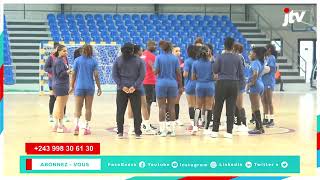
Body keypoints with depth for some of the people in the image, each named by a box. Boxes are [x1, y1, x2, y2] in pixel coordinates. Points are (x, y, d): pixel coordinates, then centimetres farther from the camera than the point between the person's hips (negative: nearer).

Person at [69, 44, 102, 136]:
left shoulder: (77, 60, 0)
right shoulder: (94, 61, -1)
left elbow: (73, 74, -1)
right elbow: (96, 75, -4)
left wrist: (72, 86, 8)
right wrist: (99, 88, 3)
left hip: (79, 86, 0)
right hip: (90, 87, 0)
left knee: (78, 107, 4)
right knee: (88, 108, 9)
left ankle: (76, 124, -17)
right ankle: (86, 127, 11)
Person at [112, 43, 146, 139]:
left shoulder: (118, 60, 2)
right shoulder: (139, 61, -1)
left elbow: (114, 75, -1)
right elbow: (142, 75, -6)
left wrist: (122, 86, -5)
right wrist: (134, 86, -9)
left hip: (121, 89, 1)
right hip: (135, 90, -1)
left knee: (120, 111, 8)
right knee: (136, 112, 5)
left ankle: (120, 132, 8)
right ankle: (138, 133, 4)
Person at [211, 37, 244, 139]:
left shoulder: (220, 57, -6)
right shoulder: (237, 58, 0)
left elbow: (215, 71, -1)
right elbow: (241, 73, 3)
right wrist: (240, 81, 18)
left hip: (222, 83, -2)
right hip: (234, 84, 2)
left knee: (218, 108, 6)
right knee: (231, 109, 4)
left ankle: (215, 131, 7)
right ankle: (229, 132, 4)